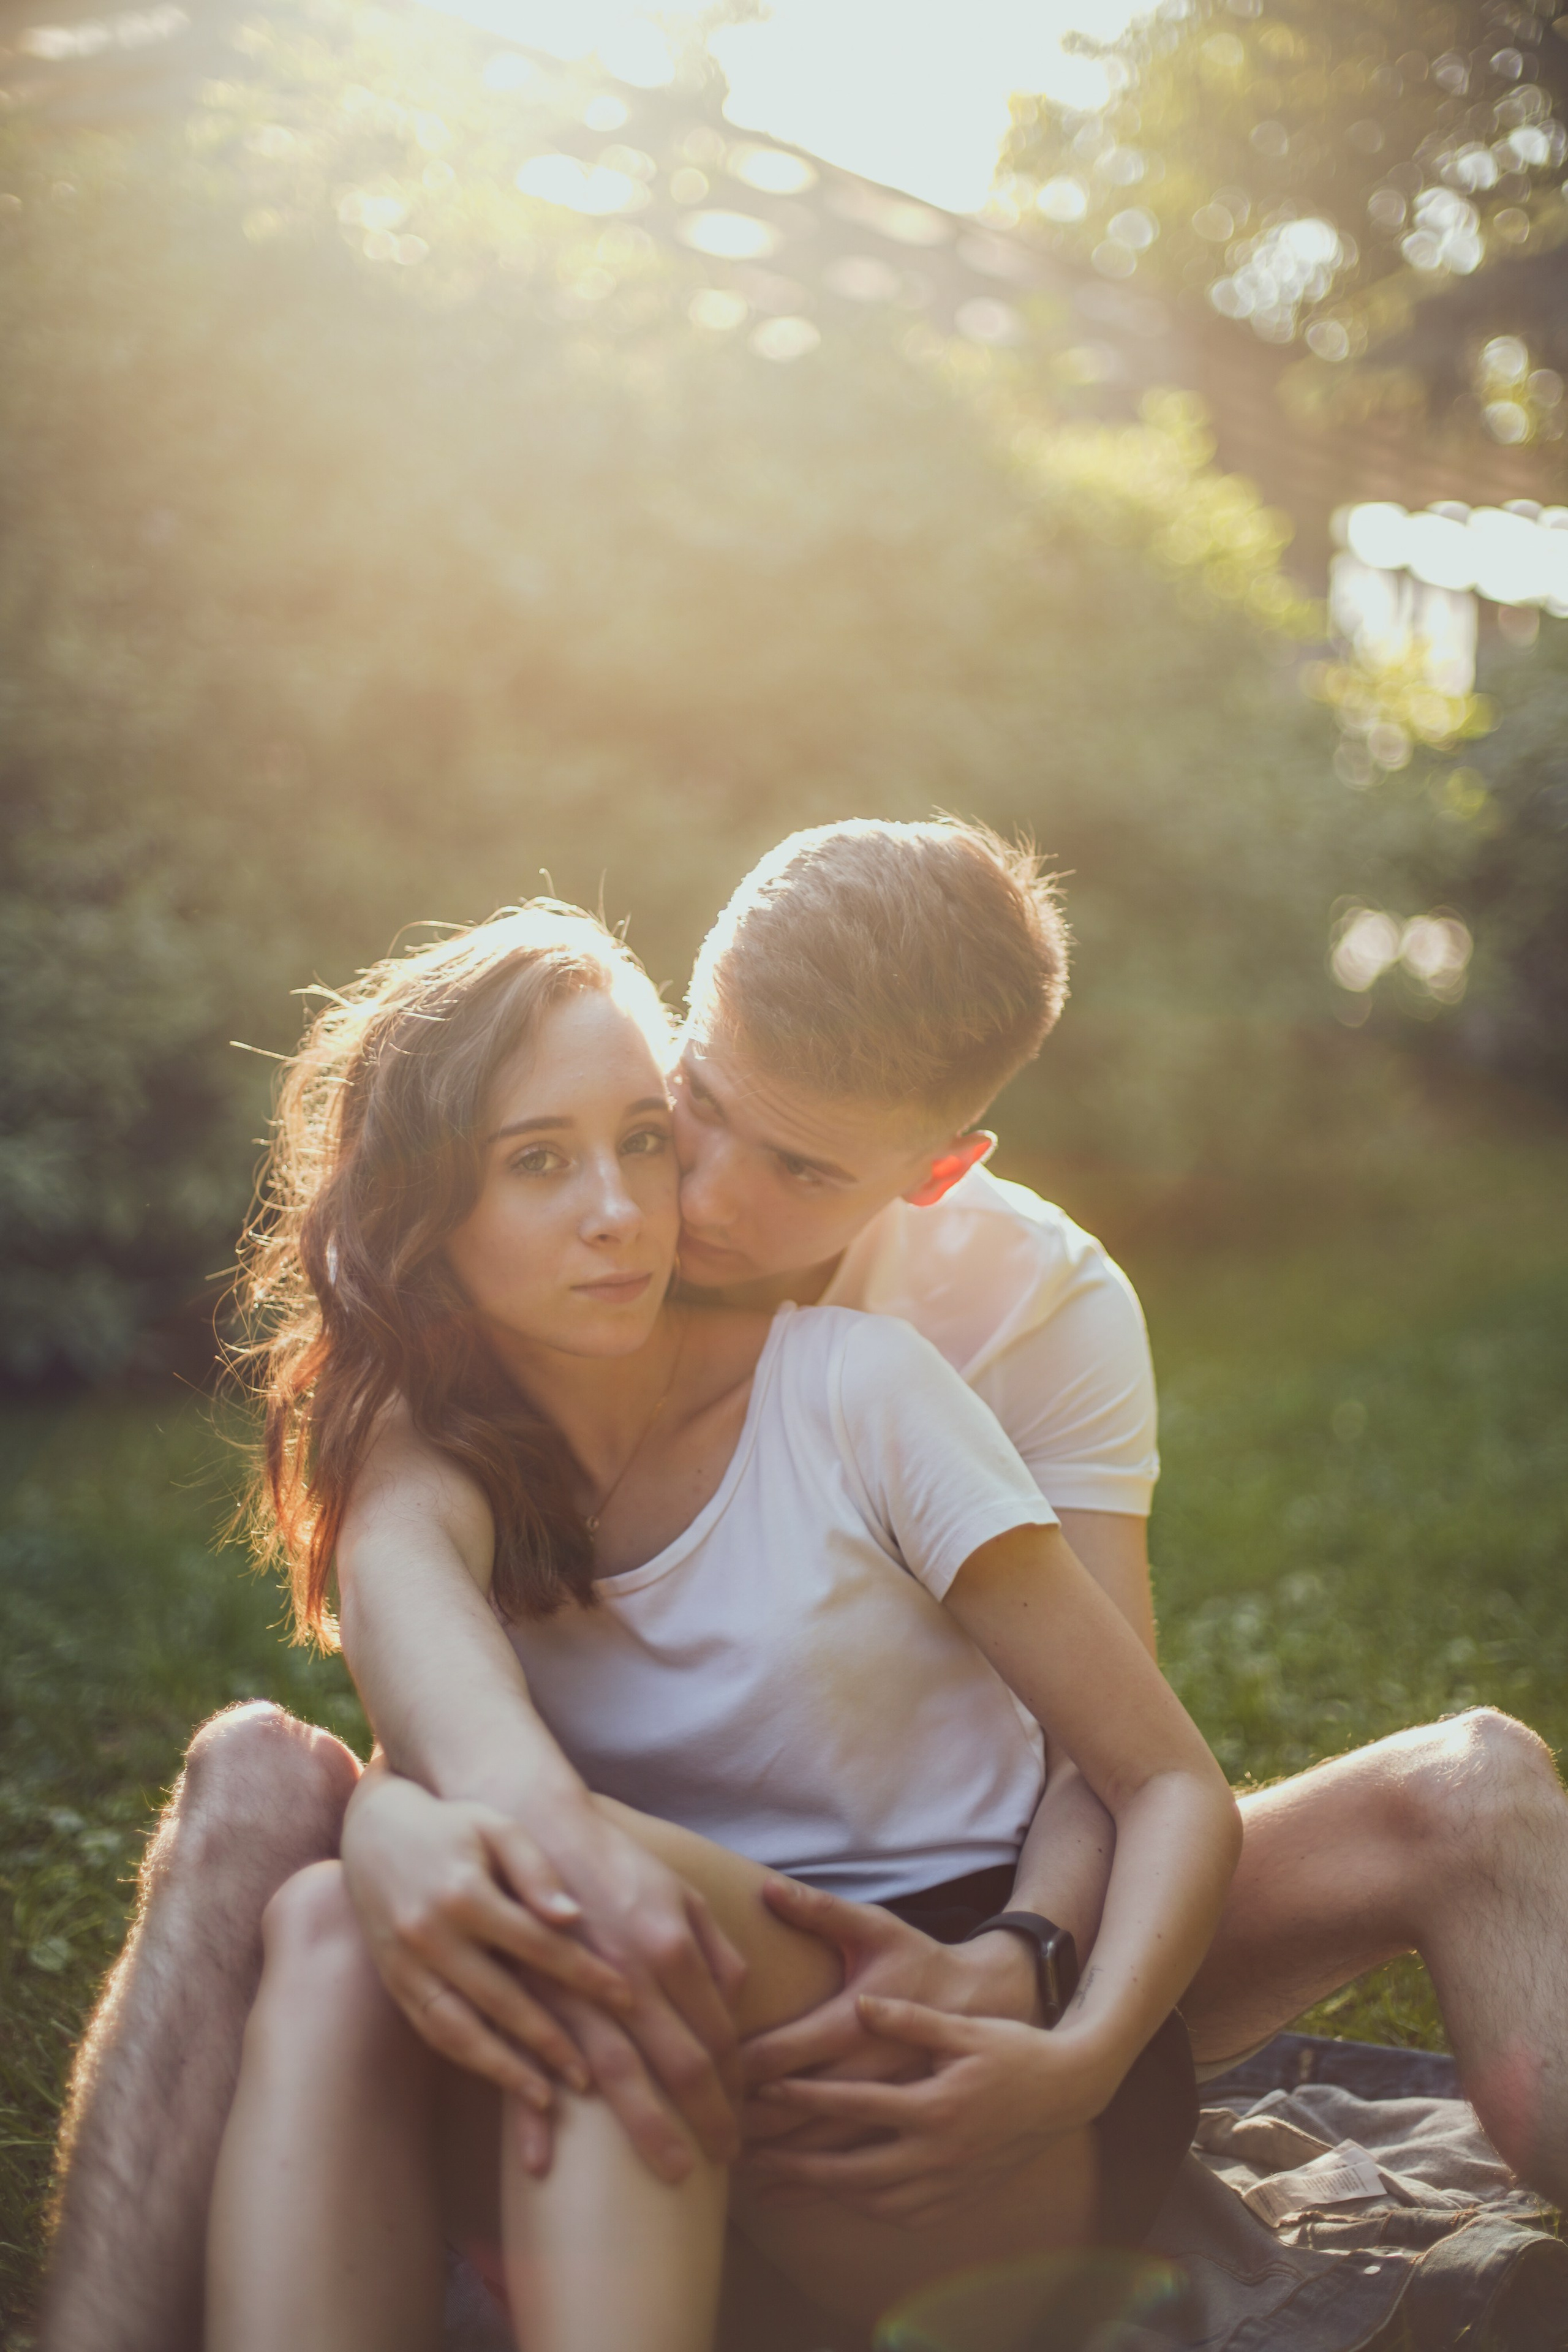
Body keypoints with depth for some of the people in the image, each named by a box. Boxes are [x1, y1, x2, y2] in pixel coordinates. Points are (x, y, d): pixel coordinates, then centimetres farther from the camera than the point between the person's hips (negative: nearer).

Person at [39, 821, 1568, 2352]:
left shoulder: (1041, 1297, -5)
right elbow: (395, 1544, -27)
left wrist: (1011, 1968, -38)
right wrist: (540, 1819, -50)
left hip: (920, 1951, 1)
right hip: (588, 1943, 0)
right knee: (259, 1780, -30)